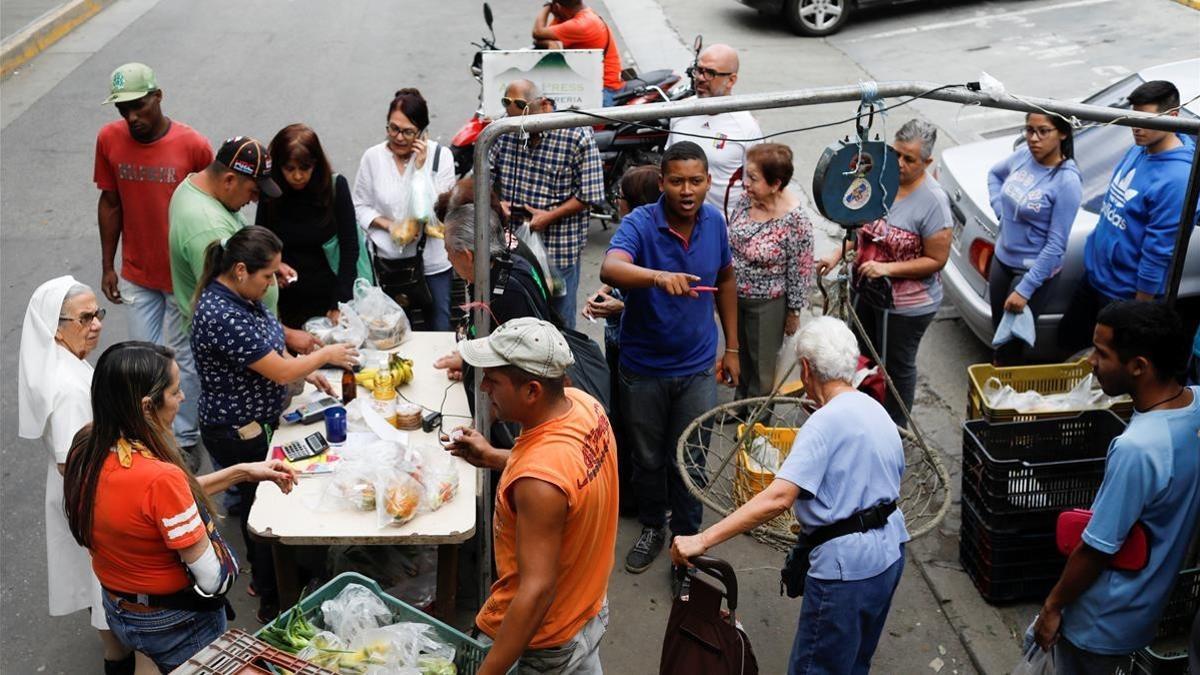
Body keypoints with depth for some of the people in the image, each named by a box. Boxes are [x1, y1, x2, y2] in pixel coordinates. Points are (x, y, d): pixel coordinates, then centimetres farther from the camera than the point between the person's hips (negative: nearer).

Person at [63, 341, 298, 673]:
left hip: (116, 610, 7)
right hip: (174, 623, -6)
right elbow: (211, 580, -27)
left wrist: (242, 472, 0)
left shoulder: (85, 447, -12)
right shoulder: (159, 477, -35)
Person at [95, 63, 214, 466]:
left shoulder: (193, 146, -17)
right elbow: (110, 203, 4)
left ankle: (185, 439, 27)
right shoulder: (109, 139, -6)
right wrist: (107, 266, 5)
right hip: (137, 274, 3)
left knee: (183, 357, 10)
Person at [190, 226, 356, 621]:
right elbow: (280, 372, -27)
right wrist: (324, 356, -11)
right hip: (237, 435, -9)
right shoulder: (220, 316, -31)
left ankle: (265, 580, 43)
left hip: (256, 422, 9)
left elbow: (267, 349, 15)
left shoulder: (238, 295, -1)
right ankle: (272, 604, 24)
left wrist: (307, 373, 2)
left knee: (260, 501, 23)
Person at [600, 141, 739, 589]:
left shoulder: (713, 222, -5)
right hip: (643, 368, -2)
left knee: (689, 463, 9)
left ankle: (686, 542, 29)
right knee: (647, 458, 18)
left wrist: (731, 348, 10)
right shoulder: (640, 224, -20)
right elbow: (610, 269, -40)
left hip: (697, 368, 2)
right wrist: (660, 276, -59)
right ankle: (651, 528, 42)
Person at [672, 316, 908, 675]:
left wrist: (702, 540, -32)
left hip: (846, 567, -9)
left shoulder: (826, 422, -21)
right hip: (891, 552, 9)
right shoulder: (876, 409, 7)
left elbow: (778, 498, -30)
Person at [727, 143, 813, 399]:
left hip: (767, 304, -6)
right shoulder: (746, 199, -9)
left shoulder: (795, 220, -26)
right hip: (733, 296, 6)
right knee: (739, 357, 24)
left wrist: (794, 312, -8)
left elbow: (800, 271, -16)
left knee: (762, 367, 14)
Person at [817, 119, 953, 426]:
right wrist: (838, 255, -2)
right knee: (864, 356, 24)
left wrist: (887, 268, -27)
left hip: (907, 305, -7)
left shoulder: (933, 201, -24)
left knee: (897, 366, 13)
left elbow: (936, 260, -20)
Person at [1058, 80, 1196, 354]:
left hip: (1124, 293, -8)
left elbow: (1158, 253, -25)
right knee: (1067, 340, 22)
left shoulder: (1177, 179, -29)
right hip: (1094, 272, 8)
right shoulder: (1140, 149, -2)